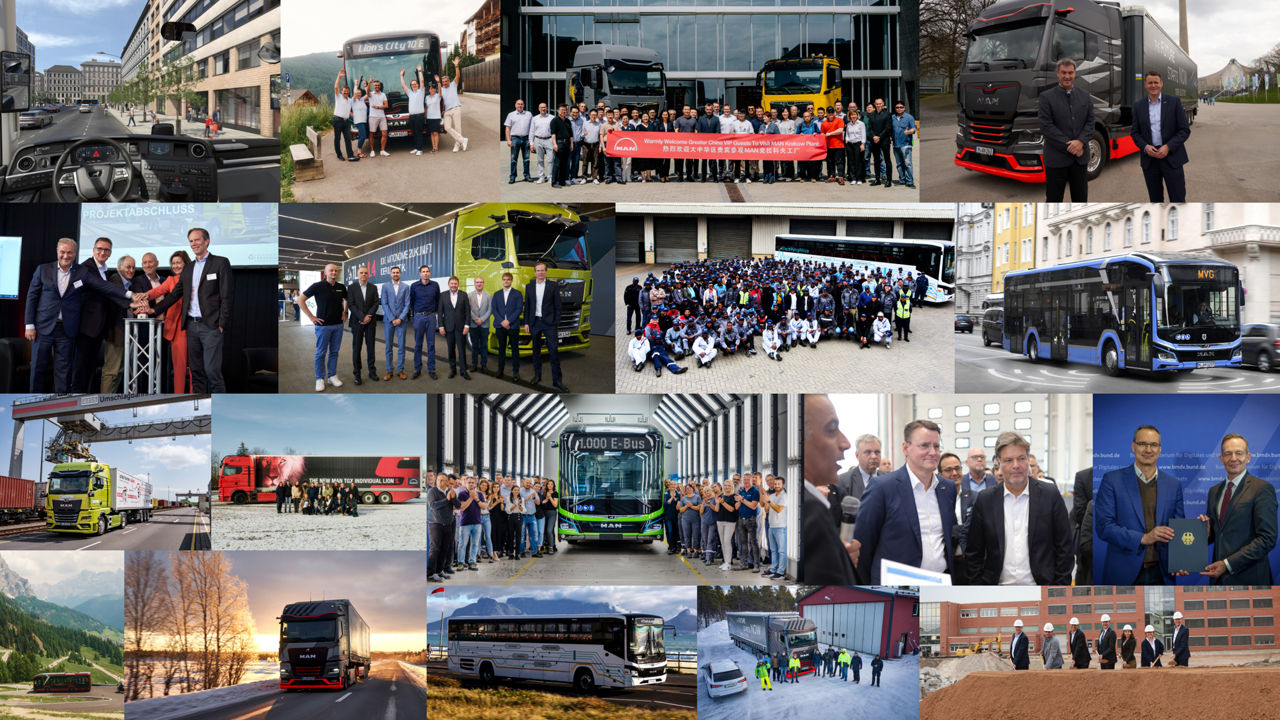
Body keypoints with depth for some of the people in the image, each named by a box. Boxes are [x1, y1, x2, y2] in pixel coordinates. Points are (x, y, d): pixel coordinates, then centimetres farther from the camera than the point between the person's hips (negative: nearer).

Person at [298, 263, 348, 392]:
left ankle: (332, 376, 19)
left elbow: (347, 300, 26)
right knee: (321, 353, 2)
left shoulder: (341, 287, 5)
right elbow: (300, 299, -8)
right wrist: (311, 316, -10)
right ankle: (320, 379, 8)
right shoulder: (318, 286, -9)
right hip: (323, 325, -4)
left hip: (338, 324, 4)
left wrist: (345, 313, 13)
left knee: (334, 351, 10)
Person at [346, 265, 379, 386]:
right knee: (356, 348, 0)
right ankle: (357, 374, 4)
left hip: (370, 321, 2)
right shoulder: (351, 287, 0)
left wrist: (368, 316, -11)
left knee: (370, 346, 6)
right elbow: (351, 305, -7)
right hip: (357, 322, -2)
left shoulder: (373, 287, 7)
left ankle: (372, 371, 13)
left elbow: (376, 303, 2)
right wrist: (362, 317, -15)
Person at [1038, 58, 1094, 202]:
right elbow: (1046, 126, -11)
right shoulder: (1046, 97, -4)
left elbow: (1090, 122, 5)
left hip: (1080, 158, 4)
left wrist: (1080, 141, -14)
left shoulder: (1084, 95, 10)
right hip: (1056, 158, -4)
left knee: (1081, 199, 11)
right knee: (1053, 200, 3)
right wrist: (1069, 146, -15)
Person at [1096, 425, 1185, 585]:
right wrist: (1143, 538, -19)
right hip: (1124, 574, -3)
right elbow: (1103, 527, -8)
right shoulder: (1112, 480, -1)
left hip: (1160, 573, 3)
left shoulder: (1174, 485, 10)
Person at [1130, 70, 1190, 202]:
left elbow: (1185, 130, -2)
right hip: (1150, 159, 3)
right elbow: (1135, 133, 10)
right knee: (1155, 200, 10)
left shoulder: (1174, 102, -1)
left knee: (1178, 200, -5)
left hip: (1171, 158, -3)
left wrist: (1168, 147, -15)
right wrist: (1145, 147, -10)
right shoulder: (1139, 106, 7)